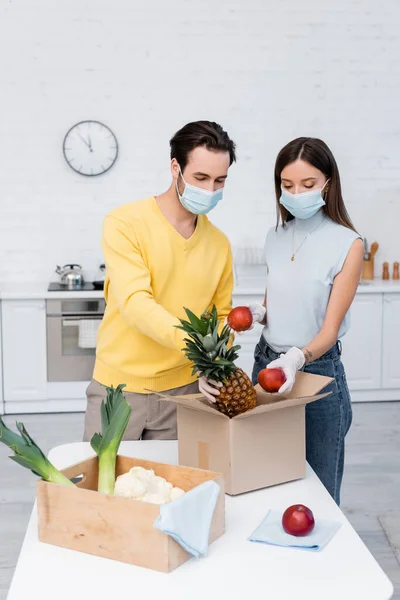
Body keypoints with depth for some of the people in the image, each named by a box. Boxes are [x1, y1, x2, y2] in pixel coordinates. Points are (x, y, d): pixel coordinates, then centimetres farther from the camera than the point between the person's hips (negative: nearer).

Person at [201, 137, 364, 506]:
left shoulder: (347, 244, -11)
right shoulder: (277, 236, 6)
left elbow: (330, 328, -14)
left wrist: (298, 358, -33)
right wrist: (257, 315, -4)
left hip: (317, 369, -5)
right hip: (267, 362, 5)